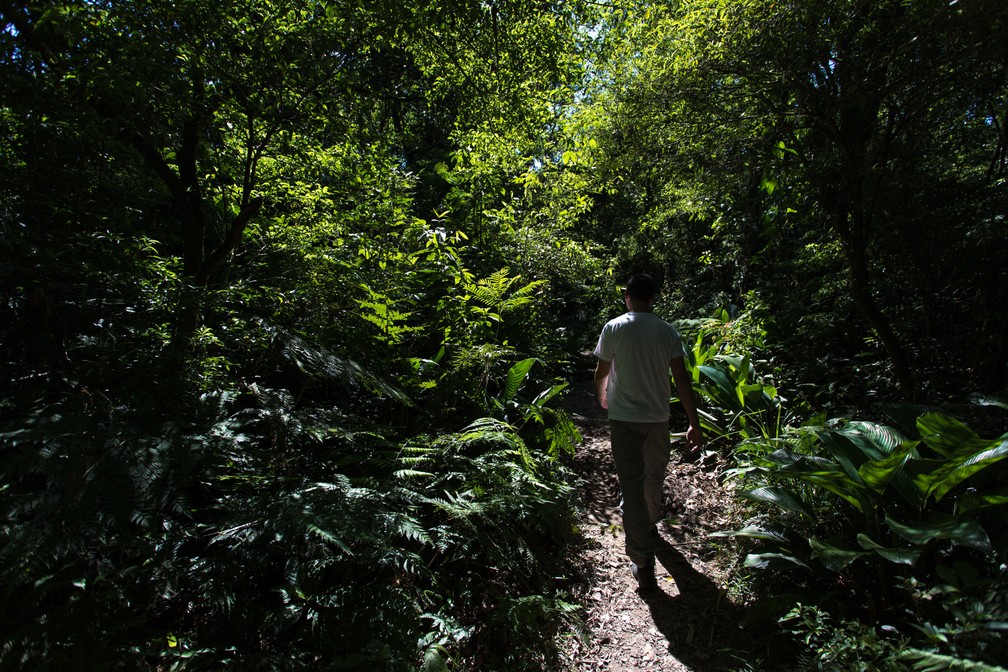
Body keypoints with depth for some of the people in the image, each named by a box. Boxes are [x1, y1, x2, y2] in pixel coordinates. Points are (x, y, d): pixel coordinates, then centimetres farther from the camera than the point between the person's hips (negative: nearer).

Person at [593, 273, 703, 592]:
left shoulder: (613, 328, -7)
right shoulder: (667, 331, -3)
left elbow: (601, 373, 3)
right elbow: (682, 378, -6)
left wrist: (602, 397, 25)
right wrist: (694, 424, -1)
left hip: (624, 419, -2)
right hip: (658, 418, 3)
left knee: (632, 485, 1)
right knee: (654, 477, 24)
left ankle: (643, 564, 1)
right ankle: (651, 523, 49)